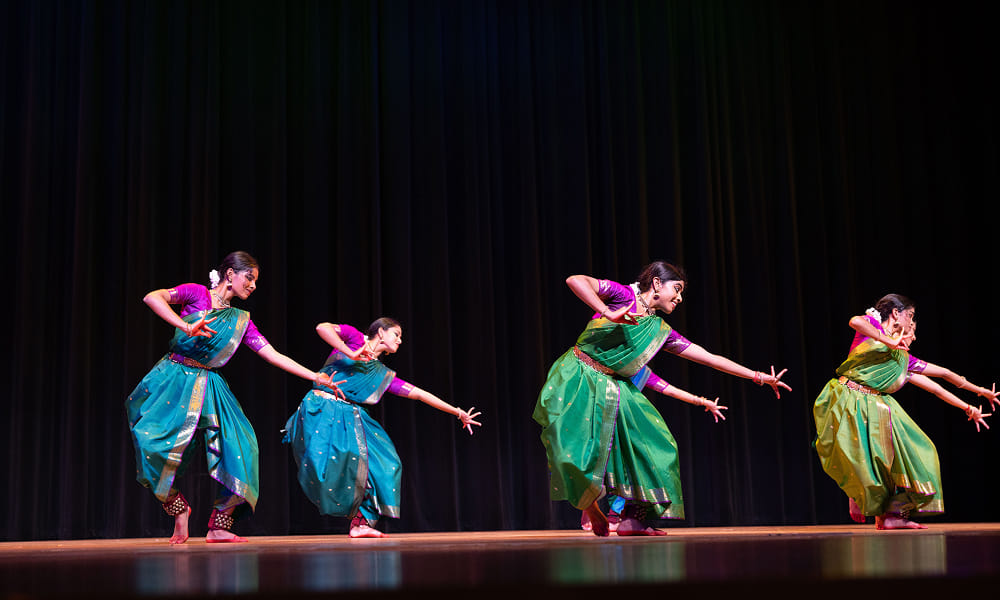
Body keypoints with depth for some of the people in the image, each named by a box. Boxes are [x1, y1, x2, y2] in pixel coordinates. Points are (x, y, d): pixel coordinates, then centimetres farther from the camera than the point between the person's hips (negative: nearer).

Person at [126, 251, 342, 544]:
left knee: (237, 447, -12)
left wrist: (315, 376, 3)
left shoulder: (242, 321, 12)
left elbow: (274, 355, 10)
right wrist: (185, 326, -26)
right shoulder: (196, 294, -1)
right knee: (154, 442, -21)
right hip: (174, 378, -4)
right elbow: (152, 297, -15)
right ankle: (179, 510, 2)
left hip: (208, 387, 4)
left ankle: (219, 526, -1)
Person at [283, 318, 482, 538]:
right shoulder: (354, 338, 6)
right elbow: (322, 328, -11)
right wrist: (351, 354, -17)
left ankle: (360, 522, -4)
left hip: (351, 419, 6)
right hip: (322, 410, -6)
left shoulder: (384, 375, 18)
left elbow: (420, 394, 18)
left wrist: (458, 413, 15)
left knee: (382, 462, -9)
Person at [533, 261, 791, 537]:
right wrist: (608, 313, -30)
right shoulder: (623, 295, -7)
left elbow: (710, 358, 10)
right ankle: (590, 508, 11)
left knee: (652, 443, -4)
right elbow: (575, 280, -21)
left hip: (613, 390, 7)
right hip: (578, 380, -6)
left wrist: (760, 377, 10)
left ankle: (632, 519, 1)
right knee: (576, 449, -16)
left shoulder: (661, 332, 8)